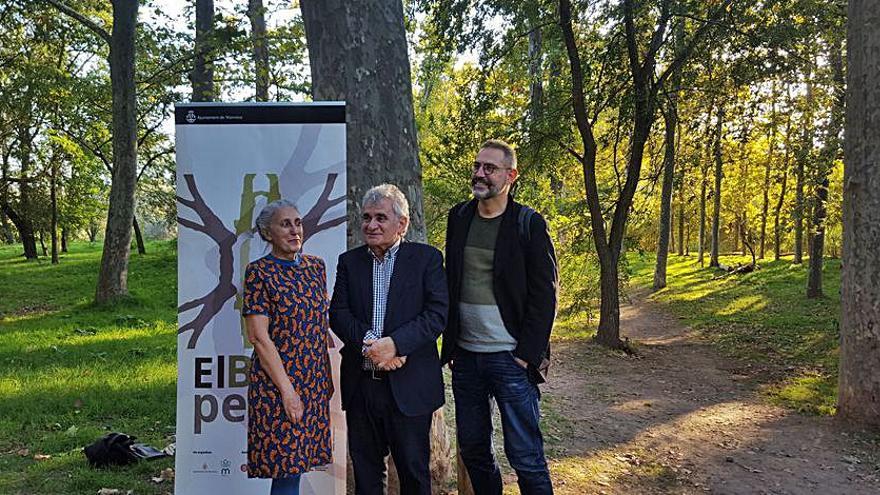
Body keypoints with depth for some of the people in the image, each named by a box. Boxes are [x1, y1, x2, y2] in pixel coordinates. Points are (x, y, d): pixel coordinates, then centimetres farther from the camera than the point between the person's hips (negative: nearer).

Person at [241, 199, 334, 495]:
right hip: (277, 381, -5)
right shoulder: (258, 272, -9)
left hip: (315, 381, 5)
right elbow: (259, 337, -13)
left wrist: (328, 376, 11)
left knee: (295, 463, 12)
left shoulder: (316, 266, 8)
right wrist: (287, 390, -16)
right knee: (286, 468, -1)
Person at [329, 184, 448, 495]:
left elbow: (437, 313, -10)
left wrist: (394, 344, -21)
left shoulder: (427, 258, 0)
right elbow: (338, 313, 1)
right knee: (365, 470, 13)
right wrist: (368, 344, -16)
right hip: (360, 384, 3)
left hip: (409, 386, -3)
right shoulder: (349, 261, 10)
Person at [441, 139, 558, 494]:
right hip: (465, 357, 5)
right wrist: (450, 344, 8)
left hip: (511, 358, -5)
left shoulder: (529, 224, -6)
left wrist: (526, 355, -13)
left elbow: (545, 295, -7)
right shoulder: (459, 217, 8)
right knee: (472, 450, 14)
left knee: (525, 455, -1)